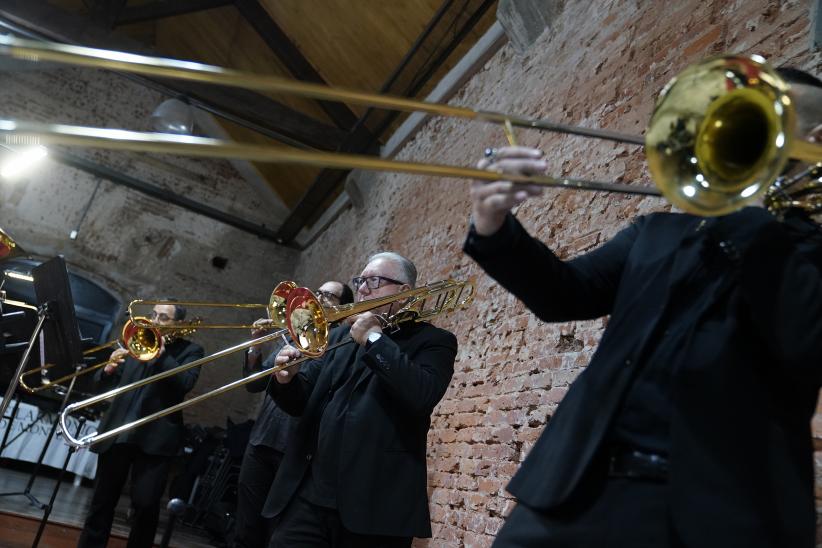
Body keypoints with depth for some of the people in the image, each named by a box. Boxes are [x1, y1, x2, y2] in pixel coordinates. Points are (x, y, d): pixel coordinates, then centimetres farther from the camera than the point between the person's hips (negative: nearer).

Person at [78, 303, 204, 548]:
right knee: (102, 500, 11)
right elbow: (102, 385, 14)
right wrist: (109, 369, -8)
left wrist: (160, 351, -13)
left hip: (154, 437, -4)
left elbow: (185, 383, -13)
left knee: (146, 504, -4)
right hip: (117, 432, 4)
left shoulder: (190, 350, 4)